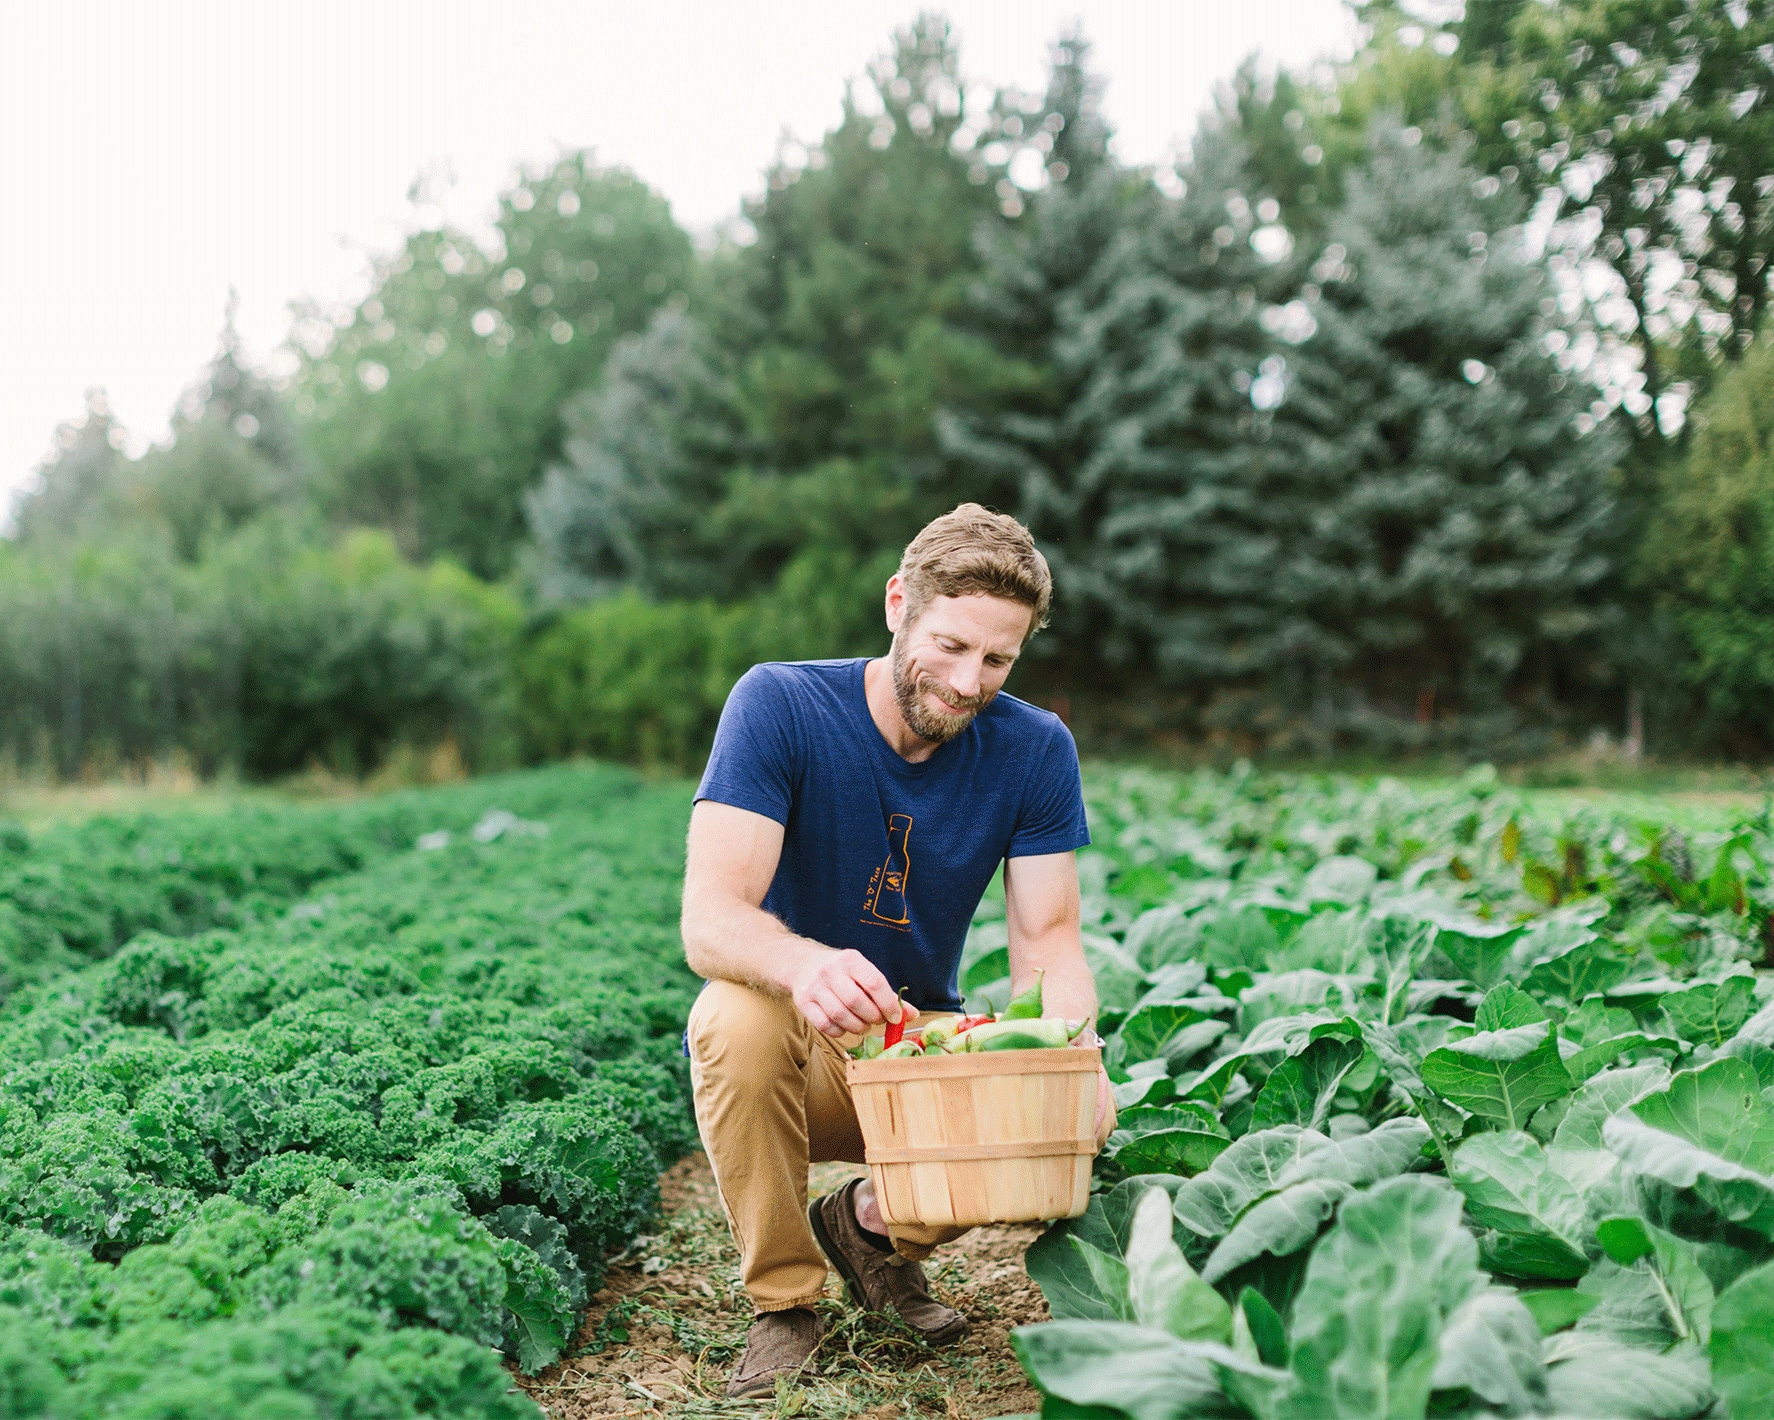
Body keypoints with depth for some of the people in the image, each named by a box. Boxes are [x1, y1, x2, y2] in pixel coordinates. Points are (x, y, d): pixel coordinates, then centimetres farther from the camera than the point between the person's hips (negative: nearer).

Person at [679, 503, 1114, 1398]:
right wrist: (803, 966, -52)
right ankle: (784, 1303, -12)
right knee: (739, 1014, -36)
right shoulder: (777, 705, -19)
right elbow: (709, 919, -28)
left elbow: (1046, 939, -9)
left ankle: (872, 1225, 7)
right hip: (787, 1052, -2)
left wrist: (1073, 1048, -33)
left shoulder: (1035, 751, -8)